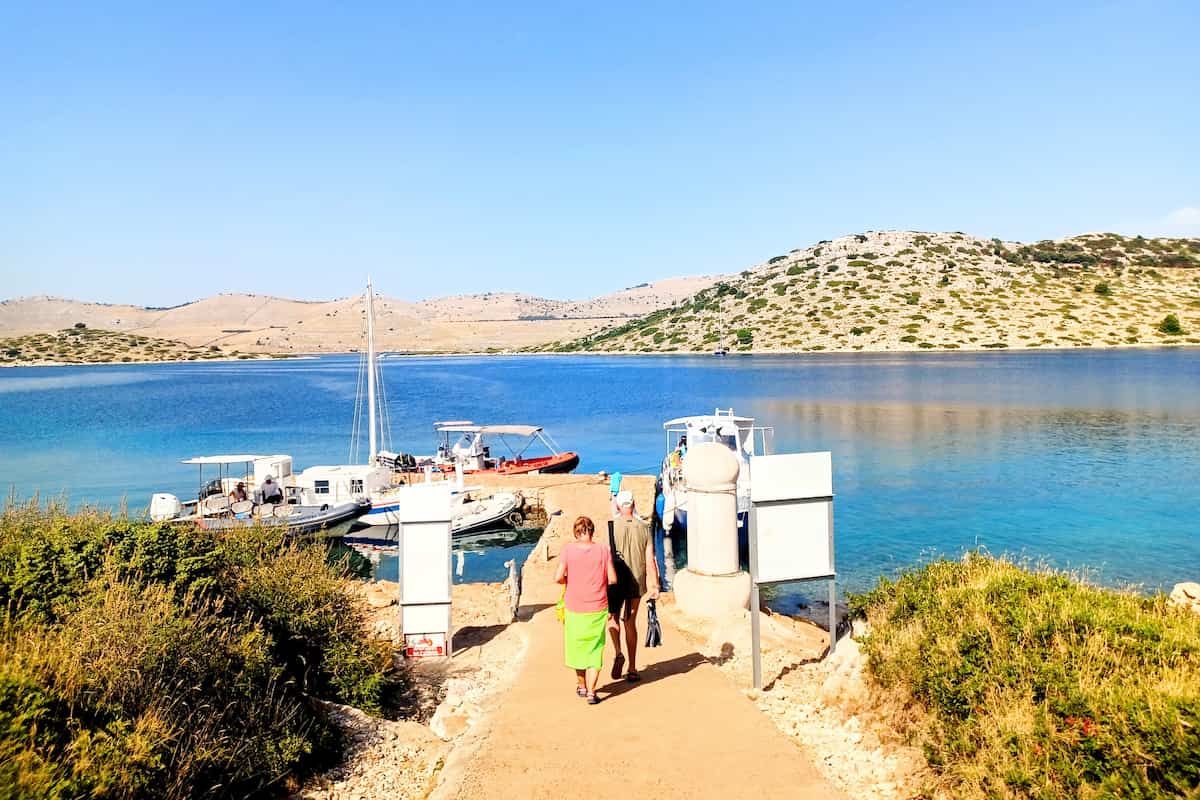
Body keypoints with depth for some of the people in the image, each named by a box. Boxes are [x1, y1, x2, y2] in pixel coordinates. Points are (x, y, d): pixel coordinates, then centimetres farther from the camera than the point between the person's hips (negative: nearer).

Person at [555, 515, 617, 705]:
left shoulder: (568, 549, -8)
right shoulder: (603, 549, -7)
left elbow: (558, 577, -14)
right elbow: (613, 579, -7)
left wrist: (569, 581, 7)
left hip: (574, 609, 1)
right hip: (597, 609, 0)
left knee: (577, 646, 19)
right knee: (595, 650, 9)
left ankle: (581, 686, 34)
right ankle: (591, 691, 2)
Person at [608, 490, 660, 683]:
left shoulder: (612, 527, -10)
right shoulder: (644, 528, -2)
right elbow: (650, 560, -2)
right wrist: (655, 585, 3)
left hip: (616, 582, -2)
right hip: (637, 582, 2)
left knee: (613, 617, 17)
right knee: (630, 622, 12)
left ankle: (618, 653, -8)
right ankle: (632, 669, 15)